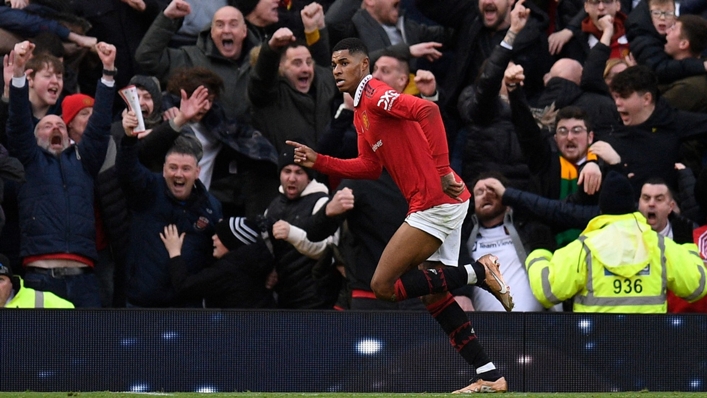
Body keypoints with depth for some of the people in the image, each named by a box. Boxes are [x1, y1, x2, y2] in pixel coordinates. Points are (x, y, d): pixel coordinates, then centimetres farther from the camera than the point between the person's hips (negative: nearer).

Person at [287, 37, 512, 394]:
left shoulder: (375, 96, -12)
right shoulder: (361, 113, 19)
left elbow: (428, 111, -27)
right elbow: (370, 167, 23)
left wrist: (441, 170, -30)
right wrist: (318, 162, 15)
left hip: (434, 201, -10)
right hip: (442, 204, 10)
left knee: (384, 286, -7)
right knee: (434, 295, 13)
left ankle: (478, 273, -7)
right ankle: (490, 377, 13)